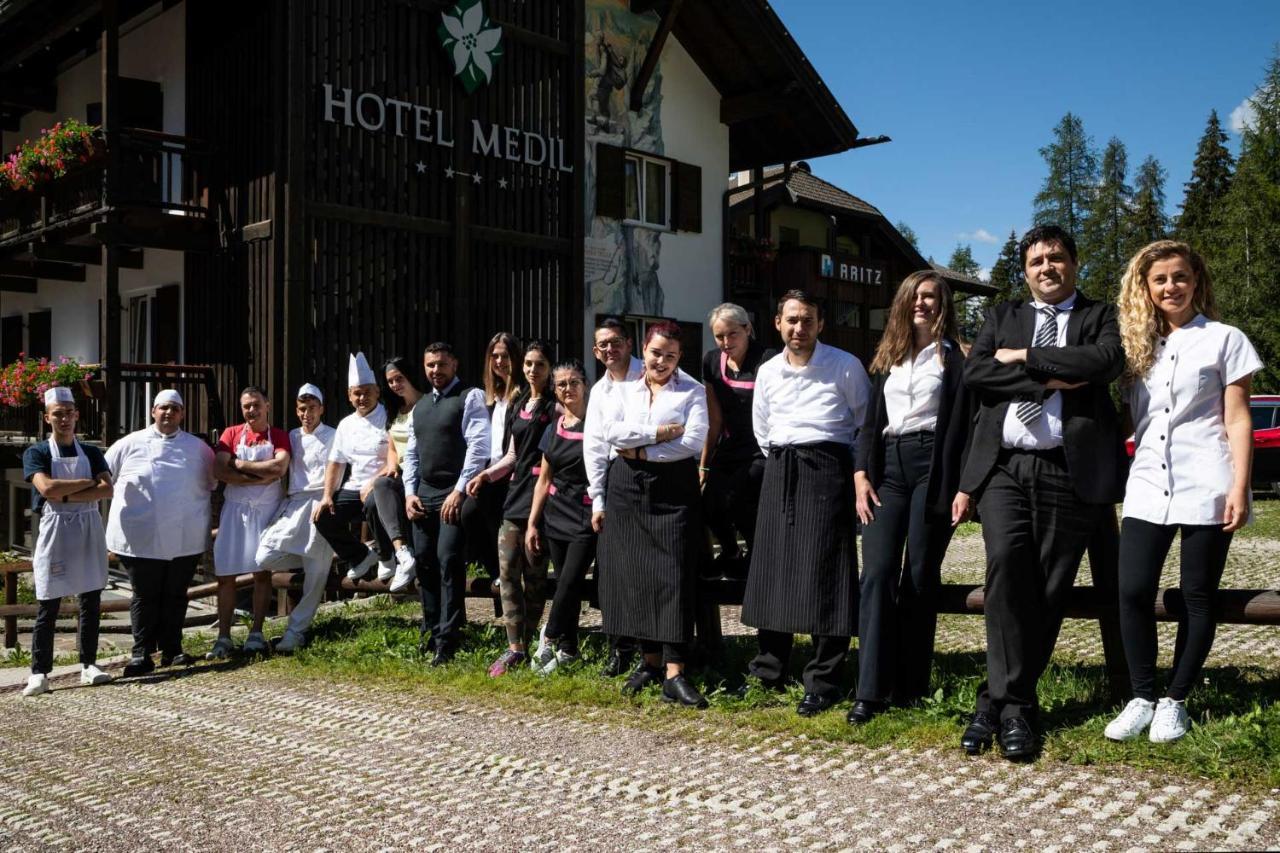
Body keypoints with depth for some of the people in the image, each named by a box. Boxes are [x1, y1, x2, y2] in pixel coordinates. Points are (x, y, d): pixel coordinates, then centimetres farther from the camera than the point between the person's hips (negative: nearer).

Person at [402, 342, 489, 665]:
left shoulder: (470, 398, -3)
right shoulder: (420, 406, 20)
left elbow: (478, 446, -12)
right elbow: (411, 453, 21)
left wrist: (460, 491, -17)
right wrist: (410, 492, 8)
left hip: (455, 493, -7)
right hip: (424, 493, 7)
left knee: (448, 561, -12)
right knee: (425, 563, 9)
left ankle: (447, 642, -8)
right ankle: (431, 632, 21)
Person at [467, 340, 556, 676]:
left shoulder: (555, 405, -3)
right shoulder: (517, 406, 19)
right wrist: (486, 474, 9)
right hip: (516, 494, 7)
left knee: (534, 575, 0)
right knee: (507, 571, -1)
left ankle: (524, 645, 10)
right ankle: (514, 647, 1)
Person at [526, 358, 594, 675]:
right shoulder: (554, 430, 11)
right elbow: (544, 479, 15)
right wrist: (532, 523, 12)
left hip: (587, 517, -5)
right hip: (557, 515, 5)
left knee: (570, 581, -9)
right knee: (565, 582, 7)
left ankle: (550, 639, 7)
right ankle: (567, 649, 16)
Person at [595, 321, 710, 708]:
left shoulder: (692, 391, 6)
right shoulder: (626, 390, 16)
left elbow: (694, 441, -8)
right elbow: (609, 431, -1)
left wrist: (640, 451, -7)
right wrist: (658, 433, -10)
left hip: (674, 487, -3)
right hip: (628, 487, 4)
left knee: (673, 575, -10)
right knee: (633, 574, 3)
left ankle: (674, 674, -12)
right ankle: (650, 661, 16)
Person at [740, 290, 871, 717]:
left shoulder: (845, 366, -3)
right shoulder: (768, 372, 11)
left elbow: (867, 424, 5)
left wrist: (851, 467, 5)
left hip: (827, 469, -5)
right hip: (779, 472, 5)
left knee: (824, 572, -7)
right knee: (772, 566, 7)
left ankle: (823, 682, 0)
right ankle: (768, 671, 19)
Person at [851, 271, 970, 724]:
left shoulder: (954, 358, 4)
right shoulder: (888, 359, 18)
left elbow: (963, 426, -2)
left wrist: (964, 487, -10)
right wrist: (861, 474, 2)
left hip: (933, 466, -3)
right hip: (888, 467, 4)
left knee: (920, 577, 0)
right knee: (877, 572, -9)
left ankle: (910, 685, 9)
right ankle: (871, 689, -9)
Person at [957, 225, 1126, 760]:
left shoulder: (1100, 316, 13)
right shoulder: (1003, 316, 20)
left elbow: (1107, 361, -9)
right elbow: (974, 373, 3)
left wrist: (1025, 357, -5)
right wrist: (1046, 378, -7)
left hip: (1069, 470, 0)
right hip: (1004, 466, 1)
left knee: (1047, 592, -1)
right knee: (1006, 561, -20)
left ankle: (998, 700, 10)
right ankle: (1014, 704, -11)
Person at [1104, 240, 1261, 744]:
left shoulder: (1224, 340, 3)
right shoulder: (1136, 343, 13)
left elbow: (1237, 419, -1)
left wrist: (1239, 487, -9)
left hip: (1206, 487, -3)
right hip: (1148, 486, 3)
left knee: (1197, 597, 4)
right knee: (1133, 592, -7)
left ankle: (1175, 700, 14)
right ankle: (1142, 698, 6)